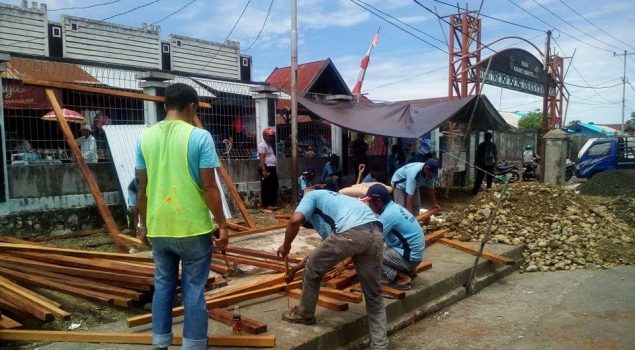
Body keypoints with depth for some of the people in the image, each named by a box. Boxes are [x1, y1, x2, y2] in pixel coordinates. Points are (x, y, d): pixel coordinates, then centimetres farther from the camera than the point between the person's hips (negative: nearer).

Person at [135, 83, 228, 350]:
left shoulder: (146, 136, 3)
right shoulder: (199, 136, -11)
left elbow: (142, 188, 7)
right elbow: (209, 187, -13)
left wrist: (143, 223, 17)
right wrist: (222, 225, -5)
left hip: (158, 228, 5)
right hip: (193, 227, -4)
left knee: (163, 285, 17)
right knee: (194, 290, 6)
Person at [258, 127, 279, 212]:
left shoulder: (270, 145, 20)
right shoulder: (262, 145, -9)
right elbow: (261, 158, -17)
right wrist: (264, 170, -25)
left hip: (272, 168, 10)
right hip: (267, 168, -10)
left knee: (274, 186, 12)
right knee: (266, 187, -6)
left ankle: (272, 204, 20)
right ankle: (265, 206, -3)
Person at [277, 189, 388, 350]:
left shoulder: (311, 196, 24)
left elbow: (296, 220, 0)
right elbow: (325, 251, 47)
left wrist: (286, 246, 19)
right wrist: (295, 269, 54)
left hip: (351, 232, -7)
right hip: (375, 233, 8)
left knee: (313, 270, 19)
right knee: (373, 294, 20)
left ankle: (304, 314, 36)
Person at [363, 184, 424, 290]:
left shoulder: (388, 215, -22)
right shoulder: (393, 207, 7)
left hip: (409, 256, -10)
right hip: (414, 252, 10)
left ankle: (403, 278, -9)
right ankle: (408, 270, 13)